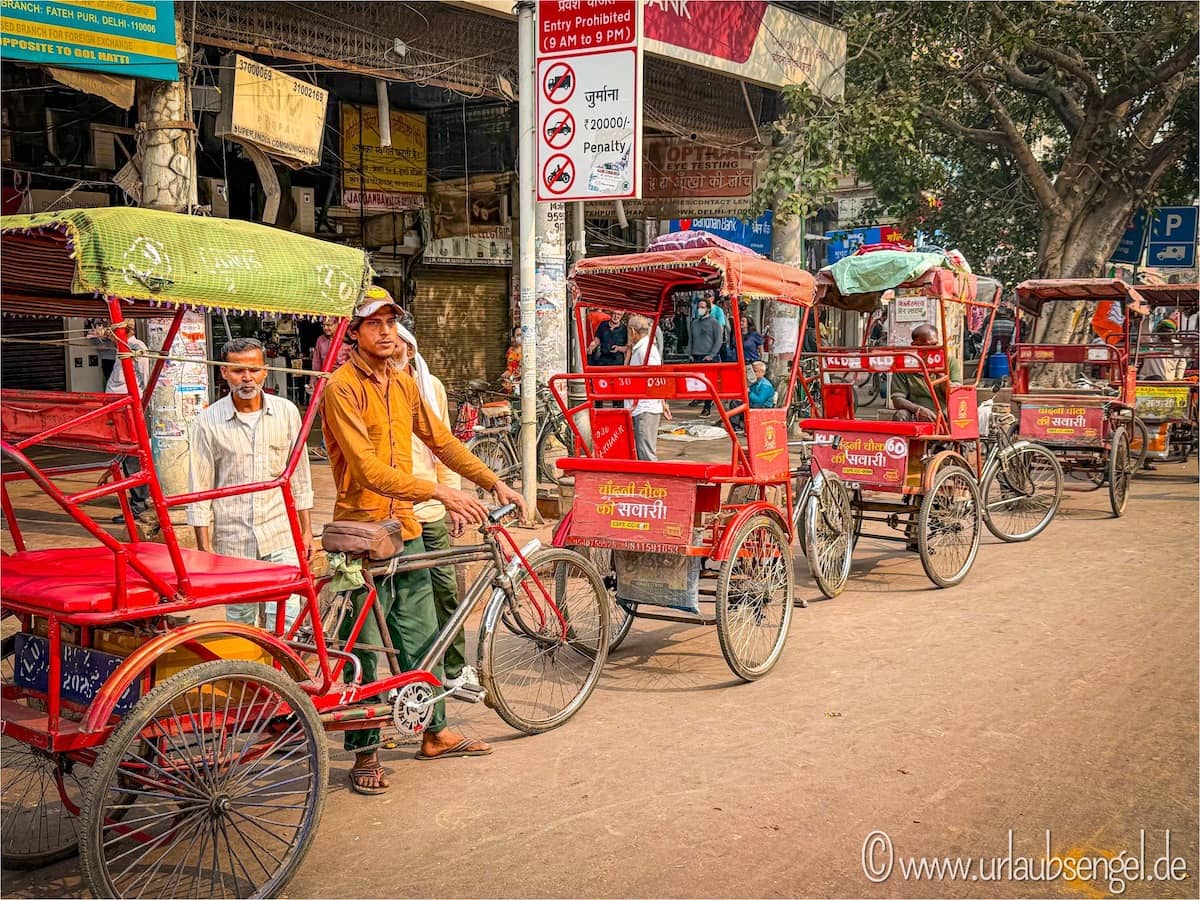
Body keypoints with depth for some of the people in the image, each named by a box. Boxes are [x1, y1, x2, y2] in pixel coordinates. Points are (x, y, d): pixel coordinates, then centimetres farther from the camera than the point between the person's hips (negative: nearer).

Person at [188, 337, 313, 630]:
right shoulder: (208, 421, -3)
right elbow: (199, 491, 0)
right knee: (240, 622, 9)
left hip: (281, 538, 1)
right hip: (231, 542, -1)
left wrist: (306, 529, 10)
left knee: (285, 617, -5)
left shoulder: (286, 412, 3)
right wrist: (204, 548, -2)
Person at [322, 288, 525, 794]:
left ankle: (435, 733, 28)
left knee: (422, 638, 14)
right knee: (366, 649, 1)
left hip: (405, 528, 7)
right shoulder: (343, 387, -13)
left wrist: (494, 483, 14)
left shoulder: (404, 384, 11)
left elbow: (441, 441, 18)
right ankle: (364, 753, 14)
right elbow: (368, 469, -22)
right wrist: (439, 492, -28)